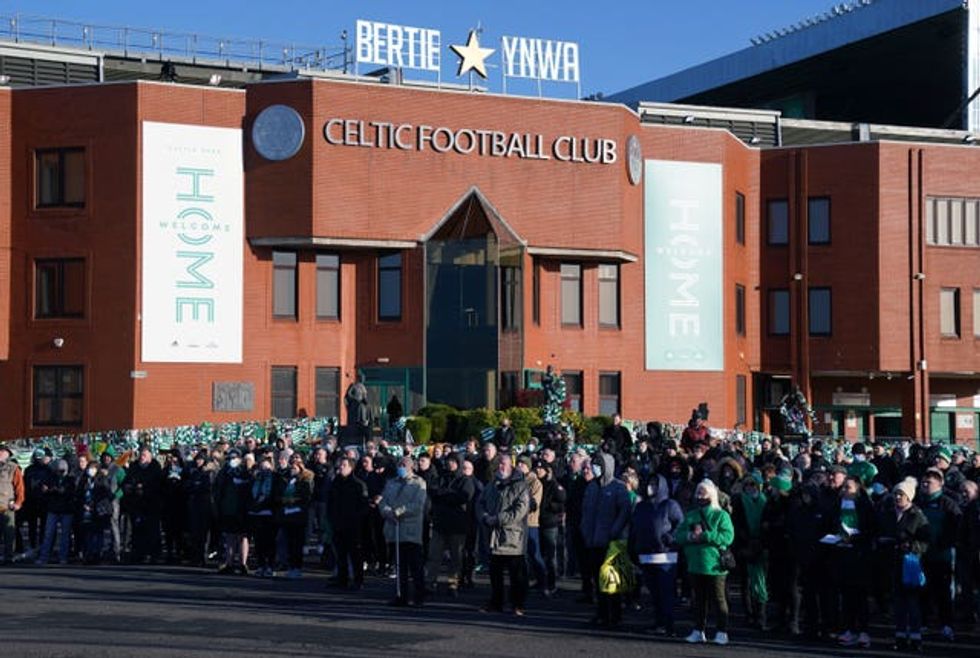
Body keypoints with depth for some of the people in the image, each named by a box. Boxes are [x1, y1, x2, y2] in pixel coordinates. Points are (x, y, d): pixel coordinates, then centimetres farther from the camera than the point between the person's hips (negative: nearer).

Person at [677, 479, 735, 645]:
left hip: (714, 565, -5)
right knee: (699, 599, 12)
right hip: (695, 564, 5)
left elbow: (728, 536, -16)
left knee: (718, 599, 0)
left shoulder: (721, 515, -3)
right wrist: (690, 536, -15)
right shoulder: (690, 516, 13)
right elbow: (678, 535, 7)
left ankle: (722, 632, 4)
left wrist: (704, 535, -20)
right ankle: (698, 630, 19)